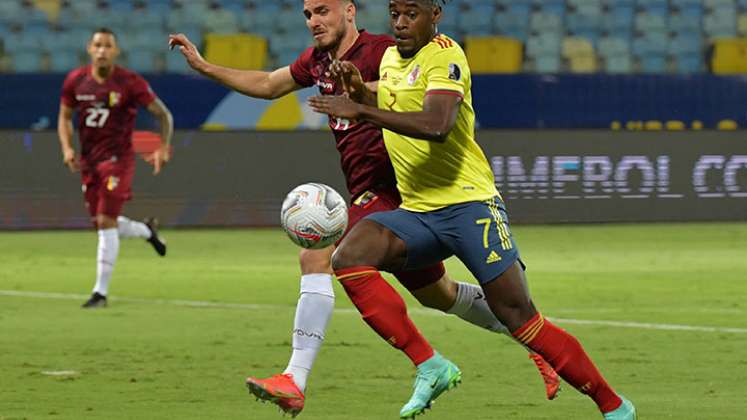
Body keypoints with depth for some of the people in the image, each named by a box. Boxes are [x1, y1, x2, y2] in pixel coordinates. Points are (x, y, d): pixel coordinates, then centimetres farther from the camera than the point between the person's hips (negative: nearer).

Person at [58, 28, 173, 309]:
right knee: (101, 224, 11)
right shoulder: (75, 81, -1)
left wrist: (163, 148, -17)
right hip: (88, 160, 5)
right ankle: (147, 231, 43)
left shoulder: (130, 83, -12)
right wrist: (67, 148, -3)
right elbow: (64, 117, 13)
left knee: (106, 222, -13)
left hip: (118, 159, -5)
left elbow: (163, 114, -5)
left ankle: (101, 291, -6)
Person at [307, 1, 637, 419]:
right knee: (349, 258, -19)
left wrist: (362, 110, -27)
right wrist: (359, 91, 9)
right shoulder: (390, 57, 14)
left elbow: (437, 126, -28)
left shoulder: (445, 56, -12)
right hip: (415, 212, 7)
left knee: (521, 319, -11)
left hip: (468, 203, -7)